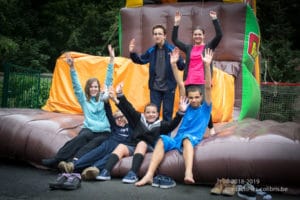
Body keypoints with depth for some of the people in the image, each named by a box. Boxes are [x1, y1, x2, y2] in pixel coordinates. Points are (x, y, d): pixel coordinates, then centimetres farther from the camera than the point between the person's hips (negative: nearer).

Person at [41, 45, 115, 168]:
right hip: (89, 129, 0)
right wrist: (72, 67, -9)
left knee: (96, 142, -33)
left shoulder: (103, 98, 15)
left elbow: (109, 80, 10)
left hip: (104, 132, 0)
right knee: (82, 136, -34)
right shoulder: (84, 99, 16)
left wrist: (111, 59, 4)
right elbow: (76, 86, 4)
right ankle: (56, 160, -43)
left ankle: (73, 160, -52)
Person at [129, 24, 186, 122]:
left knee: (167, 113, 11)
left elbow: (181, 67, -14)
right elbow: (140, 60, 15)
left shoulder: (172, 49, -11)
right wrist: (132, 53, -3)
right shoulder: (151, 50, 0)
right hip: (155, 87, 3)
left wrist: (177, 60, -34)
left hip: (168, 87, -3)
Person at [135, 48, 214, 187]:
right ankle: (149, 175, -38)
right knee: (162, 140, -28)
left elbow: (208, 87, 0)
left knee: (186, 137, -38)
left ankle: (188, 173, -60)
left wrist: (207, 65, -11)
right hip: (176, 140, 3)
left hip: (192, 140, -3)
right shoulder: (186, 107, 19)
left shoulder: (205, 108, 12)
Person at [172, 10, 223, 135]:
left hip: (203, 81, -3)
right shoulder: (188, 48, 16)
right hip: (189, 81, 3)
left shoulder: (209, 46, 8)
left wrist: (215, 19, -8)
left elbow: (219, 35, -3)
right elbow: (174, 40, 13)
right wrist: (176, 23, 6)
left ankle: (211, 128, 8)